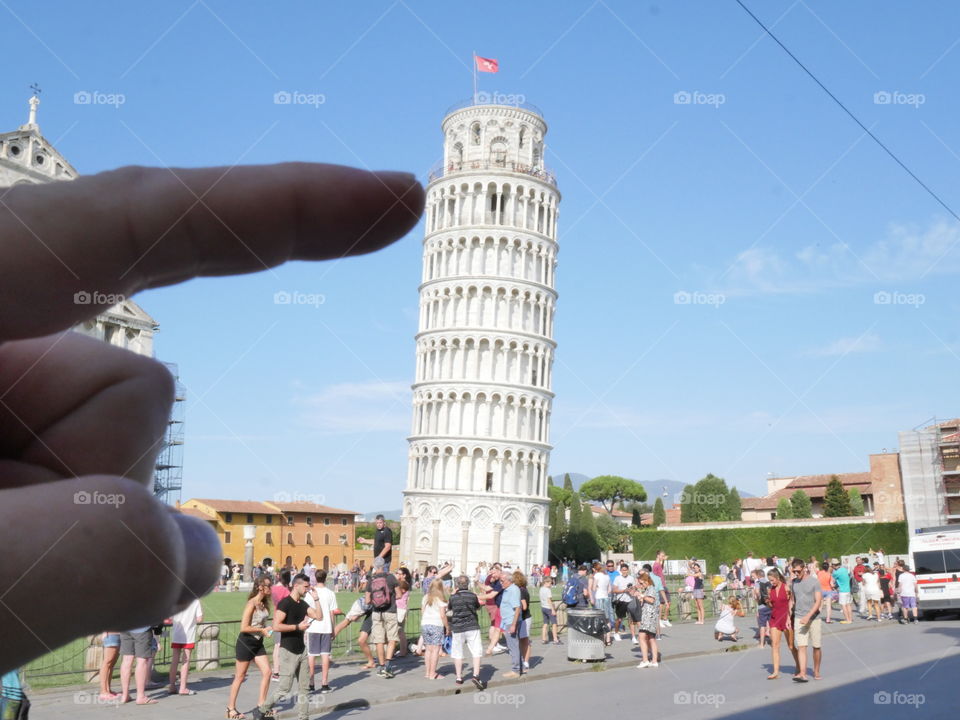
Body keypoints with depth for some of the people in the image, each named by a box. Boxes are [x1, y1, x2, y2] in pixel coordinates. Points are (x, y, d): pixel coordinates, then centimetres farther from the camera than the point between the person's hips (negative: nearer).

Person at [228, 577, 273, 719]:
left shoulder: (264, 603, 5)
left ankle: (261, 705, 11)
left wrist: (267, 629, 0)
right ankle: (231, 708, 16)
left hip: (258, 643, 7)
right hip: (246, 642, -7)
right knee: (240, 677, 3)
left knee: (267, 672, 1)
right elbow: (244, 627, -22)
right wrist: (262, 630, -16)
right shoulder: (252, 603, -18)